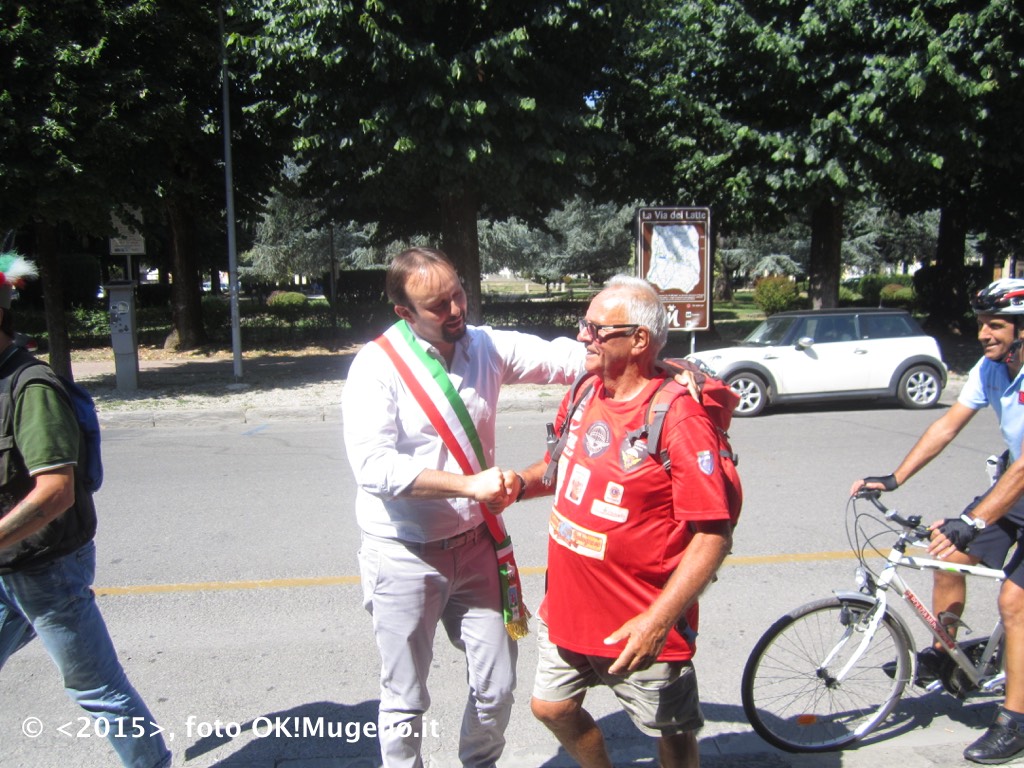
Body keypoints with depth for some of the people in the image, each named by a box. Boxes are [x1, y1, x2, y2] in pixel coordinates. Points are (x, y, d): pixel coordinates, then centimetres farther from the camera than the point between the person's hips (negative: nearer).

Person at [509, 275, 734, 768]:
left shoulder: (678, 418, -22)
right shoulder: (582, 396, 1)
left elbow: (714, 535, -23)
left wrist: (658, 620, -29)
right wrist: (521, 483, -3)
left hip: (640, 628, -7)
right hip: (565, 610, 7)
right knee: (551, 708, 22)